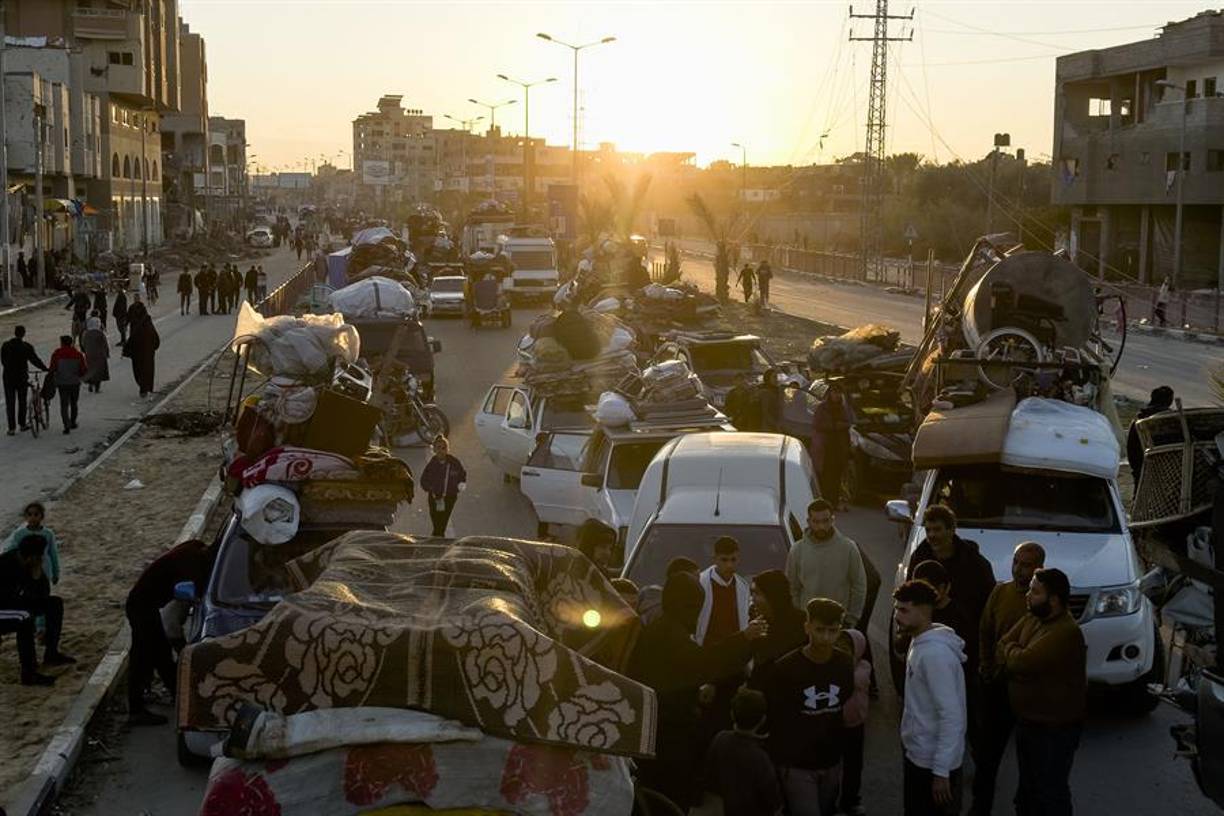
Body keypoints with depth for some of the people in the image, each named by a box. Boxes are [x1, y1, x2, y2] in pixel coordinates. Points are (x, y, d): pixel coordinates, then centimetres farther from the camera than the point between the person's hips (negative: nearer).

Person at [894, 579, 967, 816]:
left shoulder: (936, 654, -25)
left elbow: (952, 716, -26)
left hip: (933, 764, -9)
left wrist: (941, 771, -24)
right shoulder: (919, 643, 5)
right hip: (918, 755, 9)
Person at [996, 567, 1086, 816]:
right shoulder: (1031, 619, 4)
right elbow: (1001, 650, 3)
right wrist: (1015, 655, -17)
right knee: (1028, 788, 22)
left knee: (1050, 794, 3)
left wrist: (1011, 650, -8)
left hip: (1055, 729, -9)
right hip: (1027, 720, 9)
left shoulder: (1066, 632, -26)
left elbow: (1021, 662, -30)